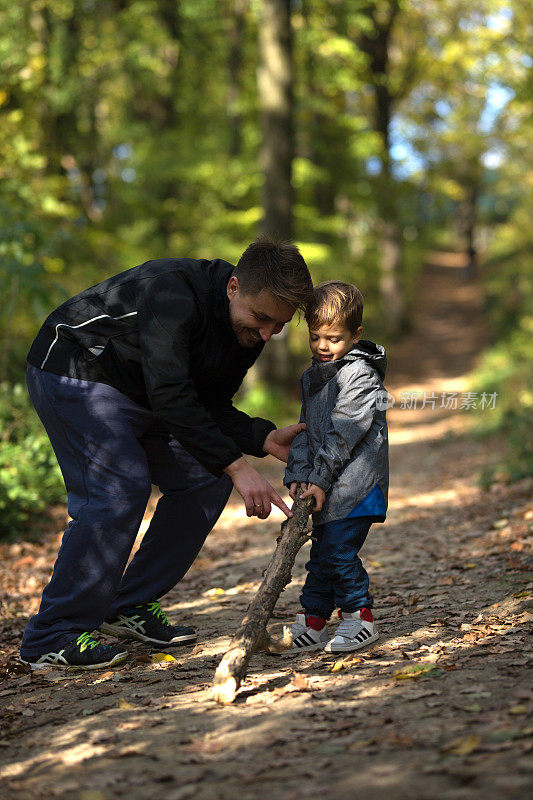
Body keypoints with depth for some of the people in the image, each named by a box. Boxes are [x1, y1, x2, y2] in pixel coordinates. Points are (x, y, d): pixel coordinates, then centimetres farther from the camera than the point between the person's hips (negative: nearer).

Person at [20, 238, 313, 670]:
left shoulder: (249, 328, -6)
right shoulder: (173, 292, -33)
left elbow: (212, 404, 1)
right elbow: (171, 398, -38)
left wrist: (265, 438, -16)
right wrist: (236, 465, -40)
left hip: (138, 389, 9)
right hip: (71, 372, -9)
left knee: (206, 480, 1)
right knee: (119, 488, -23)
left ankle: (130, 607, 9)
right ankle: (52, 638, -16)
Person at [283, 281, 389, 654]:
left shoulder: (360, 375, -11)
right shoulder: (311, 378, 15)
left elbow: (344, 433, -16)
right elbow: (306, 431, 13)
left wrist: (320, 479, -18)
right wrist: (299, 476, -1)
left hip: (355, 484, -8)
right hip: (325, 487, 8)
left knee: (338, 551, -11)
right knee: (321, 553, 11)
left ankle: (360, 618, 2)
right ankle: (313, 623, 18)